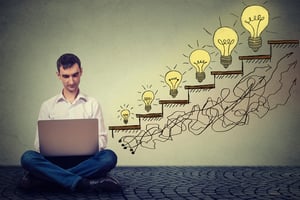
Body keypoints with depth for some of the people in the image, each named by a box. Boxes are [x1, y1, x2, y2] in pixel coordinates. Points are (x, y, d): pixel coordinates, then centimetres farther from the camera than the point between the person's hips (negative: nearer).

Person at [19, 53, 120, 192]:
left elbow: (101, 139, 7)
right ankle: (84, 183, -34)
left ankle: (44, 177, -31)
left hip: (84, 160, 0)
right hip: (55, 160, 0)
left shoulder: (92, 104, 12)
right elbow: (39, 142, 9)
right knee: (28, 158, -30)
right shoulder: (48, 106, 13)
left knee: (109, 157, -32)